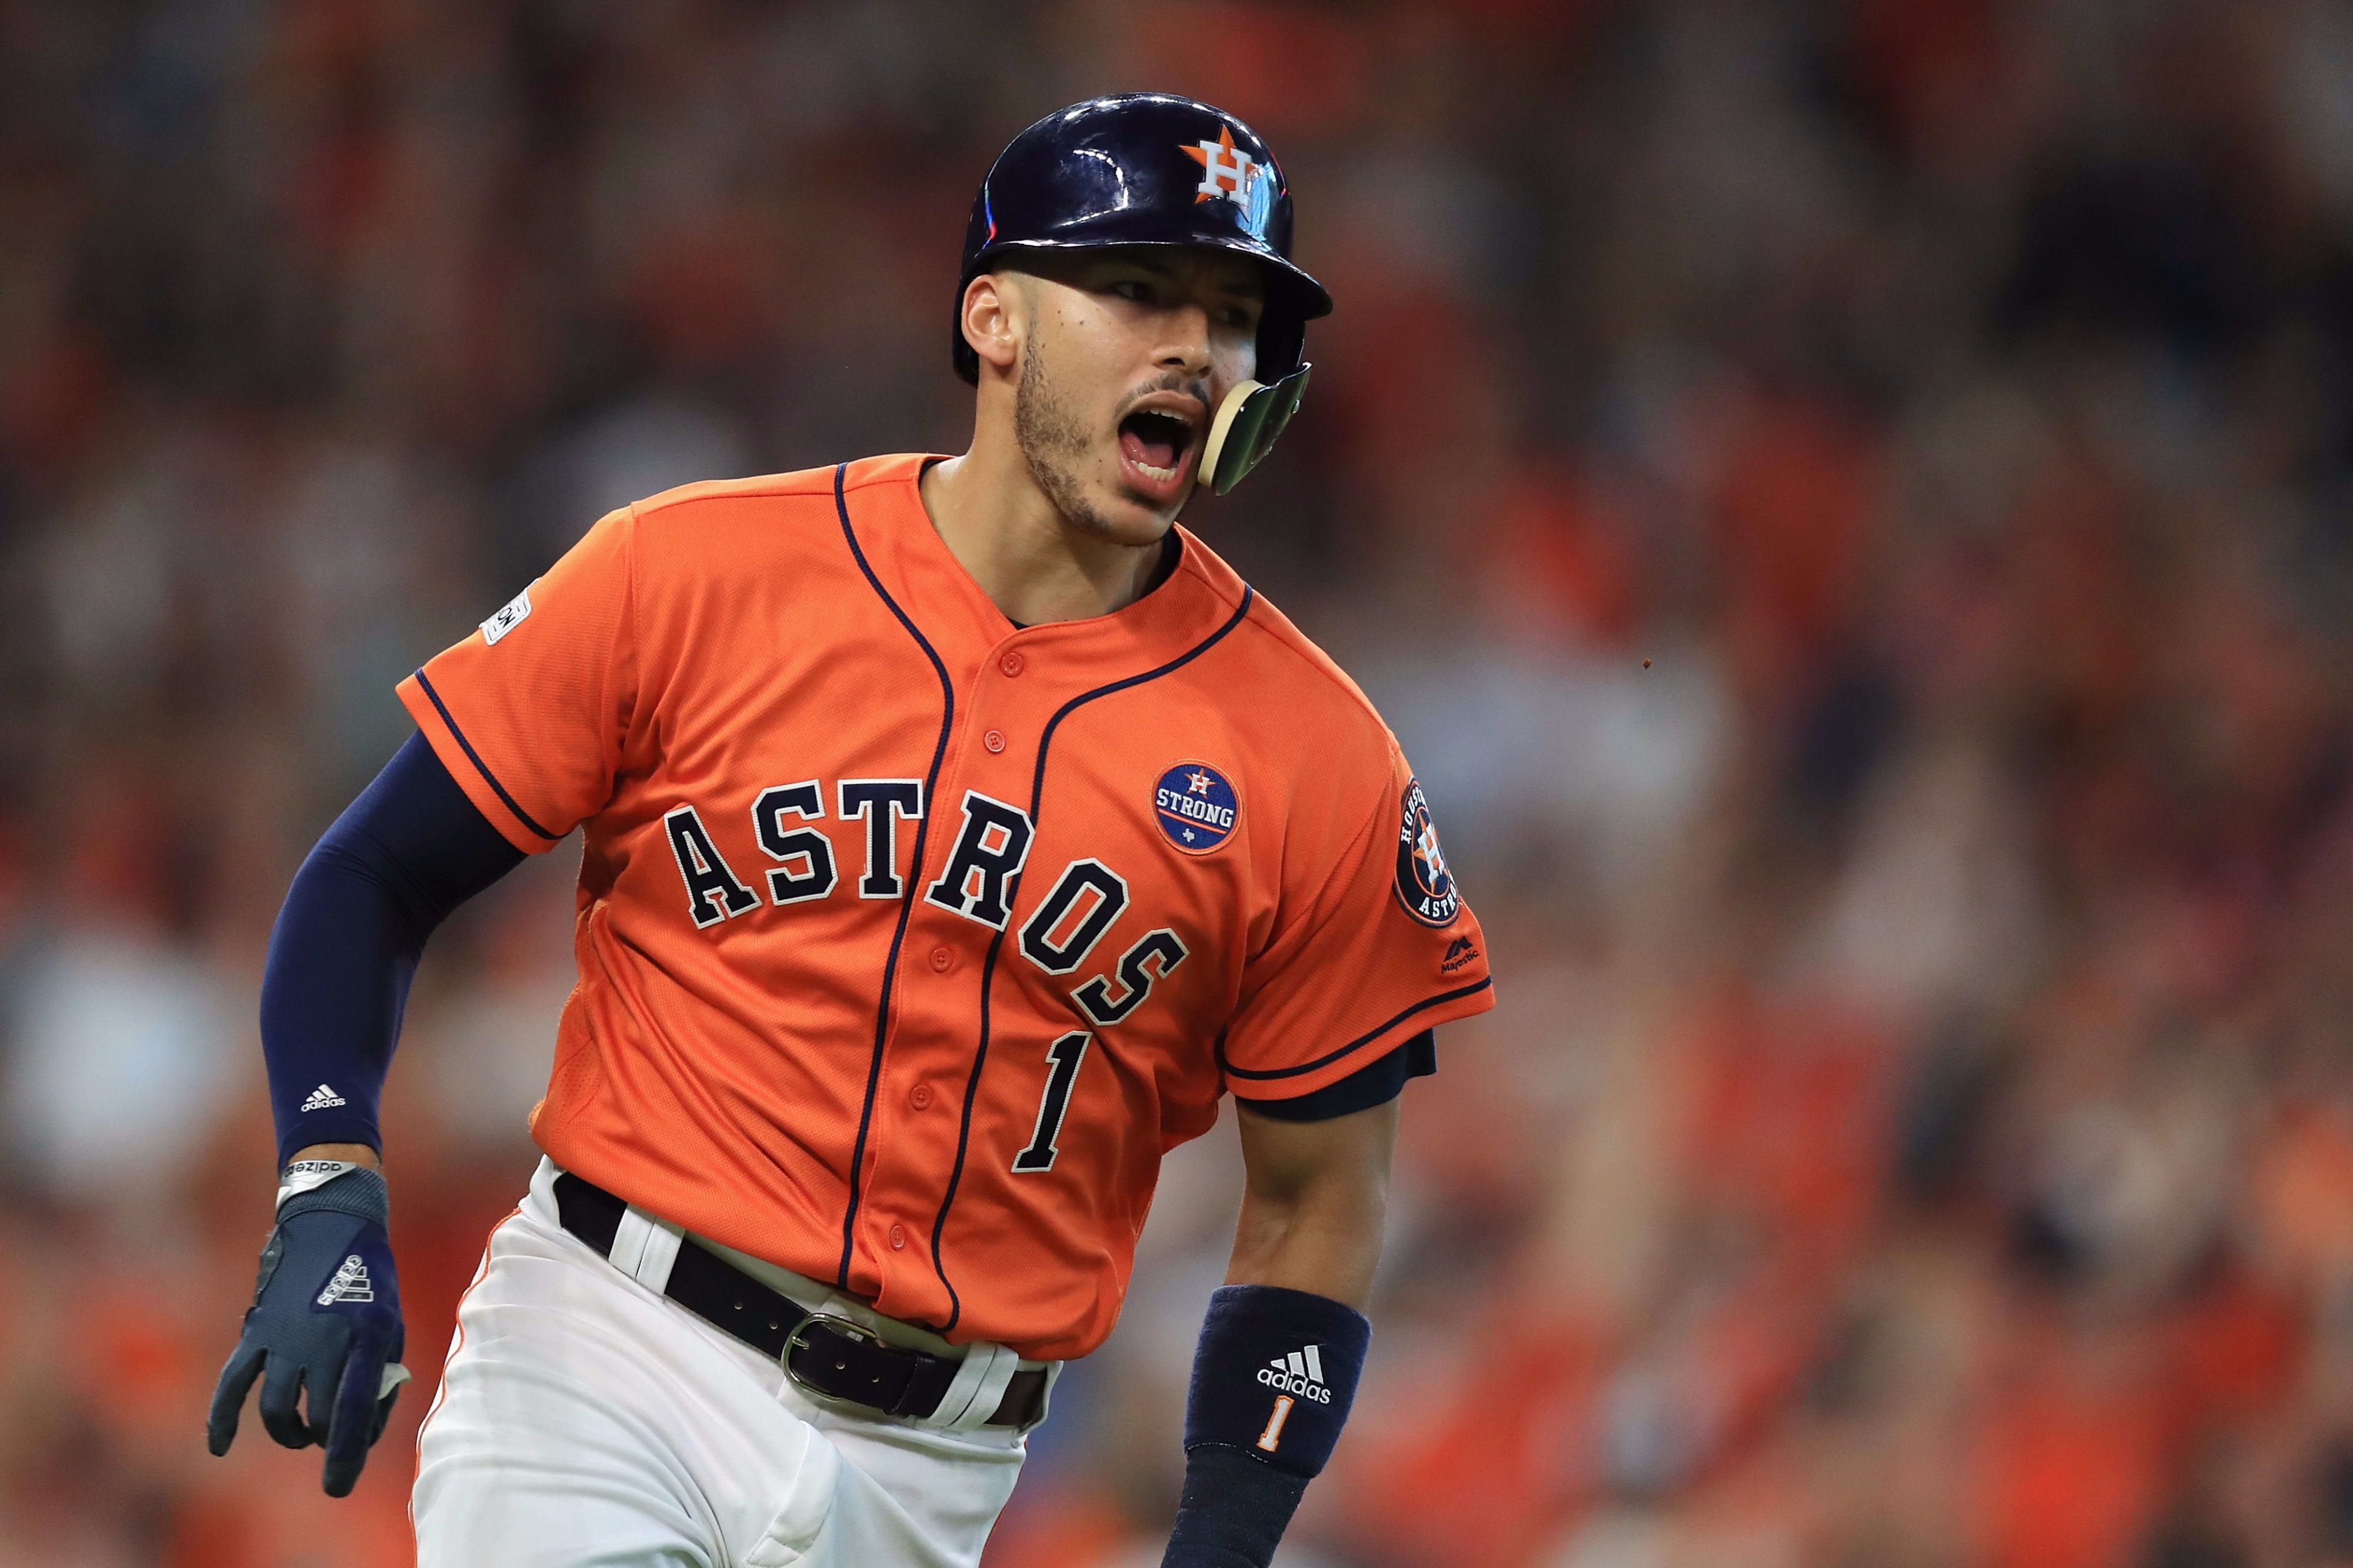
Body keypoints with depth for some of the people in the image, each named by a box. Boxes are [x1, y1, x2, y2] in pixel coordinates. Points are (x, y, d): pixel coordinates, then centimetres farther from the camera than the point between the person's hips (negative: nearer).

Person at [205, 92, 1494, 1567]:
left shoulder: (1317, 767, -1)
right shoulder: (691, 578, -3)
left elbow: (1314, 1209, 7)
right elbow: (377, 882, 4)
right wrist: (331, 1205, -12)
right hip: (608, 1355, -2)